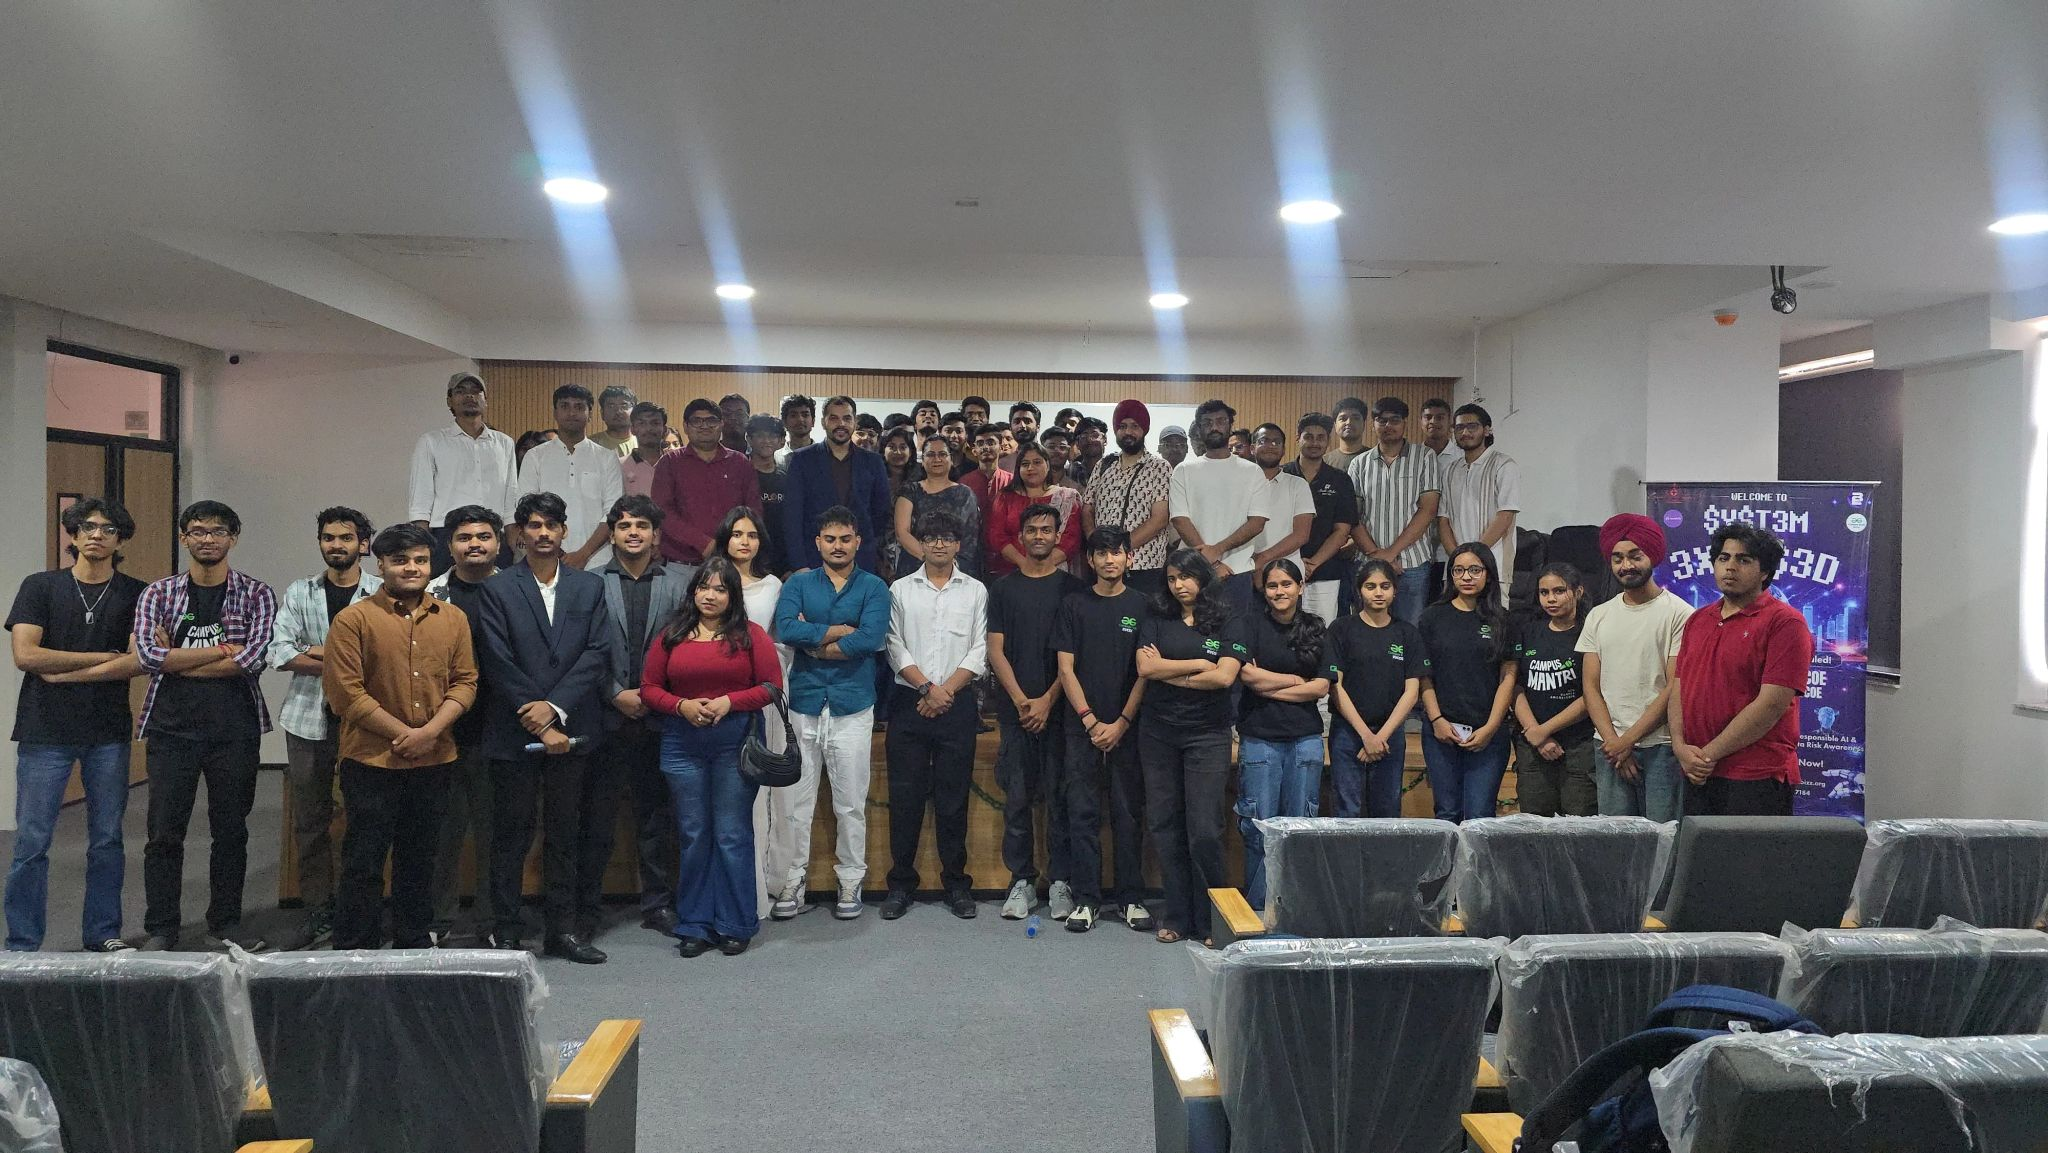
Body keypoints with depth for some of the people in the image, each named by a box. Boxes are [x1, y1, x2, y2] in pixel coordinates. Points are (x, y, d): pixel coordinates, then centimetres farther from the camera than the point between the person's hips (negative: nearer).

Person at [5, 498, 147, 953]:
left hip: (109, 734, 1)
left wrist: (64, 673, -10)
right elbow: (25, 655, -8)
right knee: (31, 842, 1)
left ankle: (103, 934, 20)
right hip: (45, 732, -1)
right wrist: (105, 657, -8)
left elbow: (140, 661, -6)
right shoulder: (40, 586, 2)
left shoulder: (135, 594, 4)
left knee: (107, 840, 8)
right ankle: (22, 945, 11)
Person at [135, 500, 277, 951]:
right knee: (165, 832, 3)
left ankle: (226, 922, 21)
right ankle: (160, 929, 14)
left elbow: (254, 660, -13)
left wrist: (178, 660, -10)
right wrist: (222, 650, -13)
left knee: (231, 830, 8)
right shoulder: (158, 594, 6)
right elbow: (149, 655, -10)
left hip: (234, 730, 0)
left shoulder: (256, 594, 1)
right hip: (171, 728, 1)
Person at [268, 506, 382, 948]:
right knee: (310, 820, 7)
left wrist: (317, 653, -12)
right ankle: (318, 909, 17)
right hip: (309, 719, 3)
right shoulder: (299, 593, 9)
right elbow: (280, 653, -3)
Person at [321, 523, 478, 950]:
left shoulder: (453, 618, 8)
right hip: (372, 760, -4)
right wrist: (403, 733, -14)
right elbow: (346, 691, -10)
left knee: (420, 859, 15)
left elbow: (465, 681, 5)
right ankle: (355, 950, 11)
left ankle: (415, 942, 26)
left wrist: (431, 731, -11)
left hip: (435, 761, 4)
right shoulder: (353, 620, -4)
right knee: (364, 861, 2)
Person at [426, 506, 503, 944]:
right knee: (445, 826, 6)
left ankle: (491, 919, 15)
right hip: (445, 727, 1)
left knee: (494, 826, 5)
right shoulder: (432, 594, 6)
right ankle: (439, 919, 17)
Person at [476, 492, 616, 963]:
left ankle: (563, 929, 16)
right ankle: (507, 930, 13)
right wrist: (539, 724, -11)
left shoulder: (590, 586, 8)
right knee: (511, 833, 4)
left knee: (566, 833, 8)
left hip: (570, 729, 2)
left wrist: (555, 707, -11)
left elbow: (597, 653, 0)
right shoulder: (497, 589, 1)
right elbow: (498, 663, -6)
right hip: (513, 731, -2)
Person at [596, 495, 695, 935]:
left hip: (660, 715, 1)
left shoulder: (682, 580, 4)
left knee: (656, 814, 8)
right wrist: (617, 695, -8)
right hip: (608, 715, 0)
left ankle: (657, 903, 17)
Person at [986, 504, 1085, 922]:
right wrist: (1020, 699, -7)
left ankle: (1060, 882, 8)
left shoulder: (1072, 587, 5)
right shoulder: (1003, 587, 9)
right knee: (1017, 797, 3)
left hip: (1058, 708, -1)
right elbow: (996, 649, 4)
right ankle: (1021, 880, 11)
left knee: (1059, 797, 1)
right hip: (1014, 709, 1)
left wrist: (1047, 700, -9)